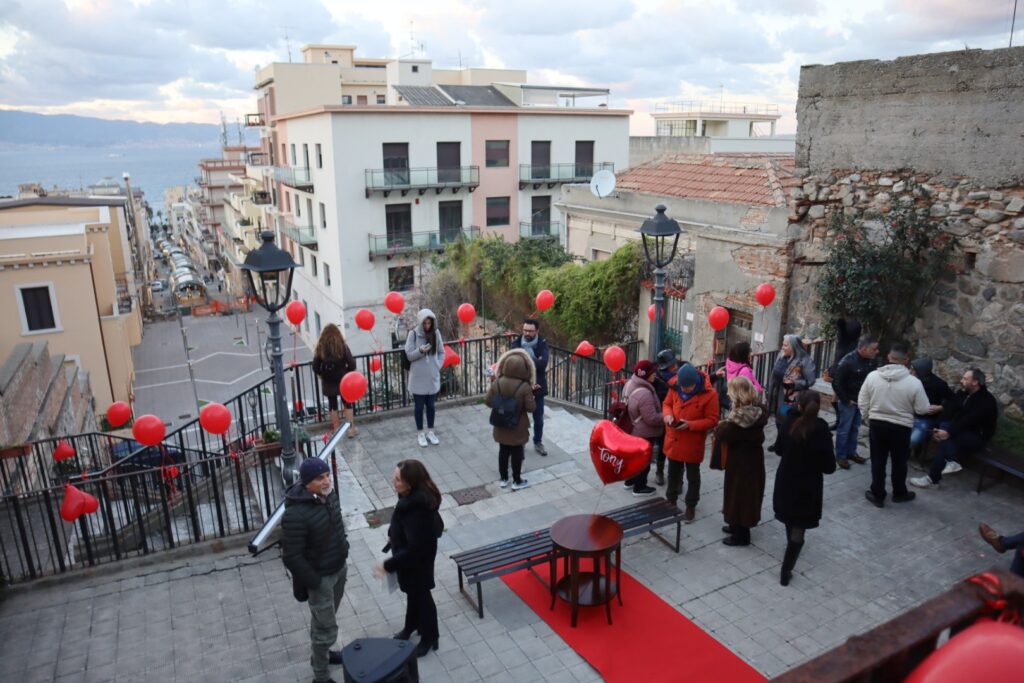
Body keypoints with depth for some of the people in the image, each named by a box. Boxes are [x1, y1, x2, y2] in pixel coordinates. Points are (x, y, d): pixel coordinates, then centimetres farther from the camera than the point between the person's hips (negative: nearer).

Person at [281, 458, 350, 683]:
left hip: (339, 568, 7)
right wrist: (314, 582, -20)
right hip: (320, 576, -7)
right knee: (327, 629, 5)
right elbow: (292, 557, -26)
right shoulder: (295, 515, -32)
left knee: (323, 620, 28)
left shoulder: (328, 494, -8)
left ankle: (321, 653, 51)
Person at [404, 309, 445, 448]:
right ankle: (420, 433, 23)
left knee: (431, 405, 14)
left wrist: (438, 366, -6)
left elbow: (441, 352, 7)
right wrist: (420, 351, -29)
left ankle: (430, 432, 29)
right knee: (419, 406, 9)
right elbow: (409, 355, -11)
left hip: (433, 377, 3)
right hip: (418, 378, -3)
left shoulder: (436, 333, -1)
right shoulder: (413, 334, -11)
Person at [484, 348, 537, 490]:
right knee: (517, 452, 10)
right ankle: (517, 481, 21)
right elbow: (531, 408, -16)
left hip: (501, 425, 4)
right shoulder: (525, 387, -21)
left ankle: (503, 479, 28)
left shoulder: (496, 383, -10)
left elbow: (488, 401, -4)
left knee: (503, 451, 17)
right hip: (518, 426, -4)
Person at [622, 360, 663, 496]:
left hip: (633, 430, 9)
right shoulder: (644, 394, -35)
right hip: (645, 433, -9)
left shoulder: (630, 384, -4)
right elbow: (652, 418, -30)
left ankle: (630, 481, 42)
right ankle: (639, 487, 26)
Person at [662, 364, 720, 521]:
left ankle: (691, 506, 29)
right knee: (673, 473, 21)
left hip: (692, 444, -4)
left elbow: (712, 420, -15)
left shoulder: (709, 394, -20)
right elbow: (667, 404, 8)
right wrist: (668, 414, -15)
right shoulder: (675, 388, -7)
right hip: (673, 441, 4)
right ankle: (671, 501, 39)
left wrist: (690, 425, -26)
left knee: (692, 476, 13)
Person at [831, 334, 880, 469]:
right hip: (848, 401, -6)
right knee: (844, 429, 5)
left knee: (855, 428, 18)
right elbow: (836, 383, -19)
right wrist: (846, 400, -14)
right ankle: (840, 456, 17)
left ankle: (851, 452, 32)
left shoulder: (872, 359, -6)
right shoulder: (847, 362, -24)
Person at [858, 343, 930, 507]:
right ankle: (899, 493, 35)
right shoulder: (914, 382, -16)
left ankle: (877, 495, 22)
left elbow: (862, 402, -1)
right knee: (899, 462, 18)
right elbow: (922, 409, -8)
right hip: (901, 427, -1)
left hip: (877, 424, 1)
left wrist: (868, 420, 13)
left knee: (878, 461, 13)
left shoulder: (872, 376, -9)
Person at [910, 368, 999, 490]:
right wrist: (942, 428, -22)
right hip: (961, 431, 7)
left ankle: (933, 478, -36)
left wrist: (948, 432, -37)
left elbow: (969, 421, -29)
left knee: (947, 438, -33)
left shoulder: (986, 401, -18)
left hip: (977, 437, -7)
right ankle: (952, 462, -40)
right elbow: (949, 411, -4)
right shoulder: (962, 393, 5)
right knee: (945, 426, -27)